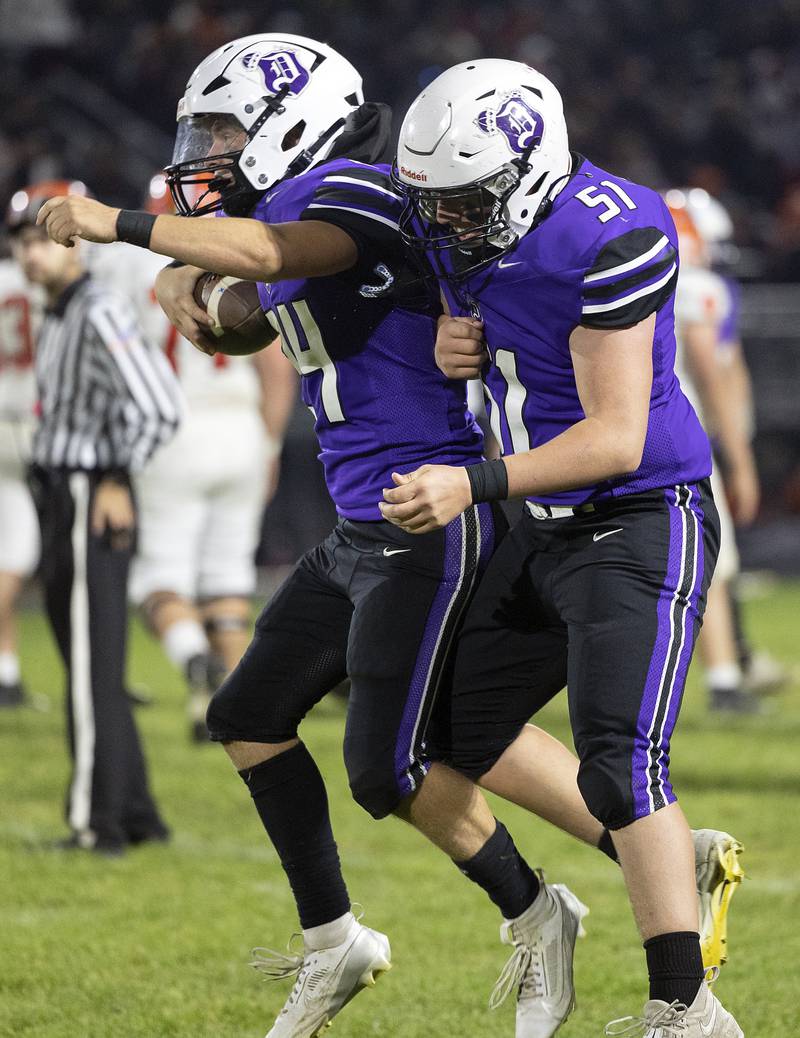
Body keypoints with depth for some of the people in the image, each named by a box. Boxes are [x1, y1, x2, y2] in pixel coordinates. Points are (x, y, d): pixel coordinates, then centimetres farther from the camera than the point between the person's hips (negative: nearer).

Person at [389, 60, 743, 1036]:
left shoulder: (611, 238, -25)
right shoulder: (457, 224, 0)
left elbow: (615, 437, -26)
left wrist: (473, 486, -33)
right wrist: (454, 344, -6)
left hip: (642, 519, -9)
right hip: (547, 527, 9)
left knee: (620, 764, -20)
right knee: (461, 738, 15)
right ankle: (676, 866, 28)